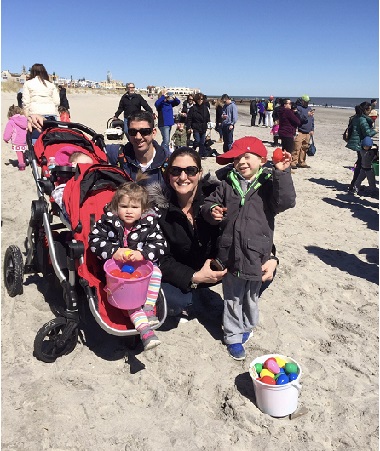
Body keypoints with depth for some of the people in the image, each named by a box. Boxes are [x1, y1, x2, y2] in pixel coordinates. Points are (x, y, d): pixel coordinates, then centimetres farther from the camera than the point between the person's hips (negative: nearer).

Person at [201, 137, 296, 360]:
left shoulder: (269, 184, -4)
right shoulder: (228, 185, 3)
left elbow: (286, 202, -19)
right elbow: (209, 203, 10)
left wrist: (282, 173, -27)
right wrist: (212, 211, -12)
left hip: (256, 255, -1)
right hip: (231, 254, 2)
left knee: (251, 297, 19)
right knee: (232, 298, 15)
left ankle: (246, 327, 44)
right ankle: (233, 336, 32)